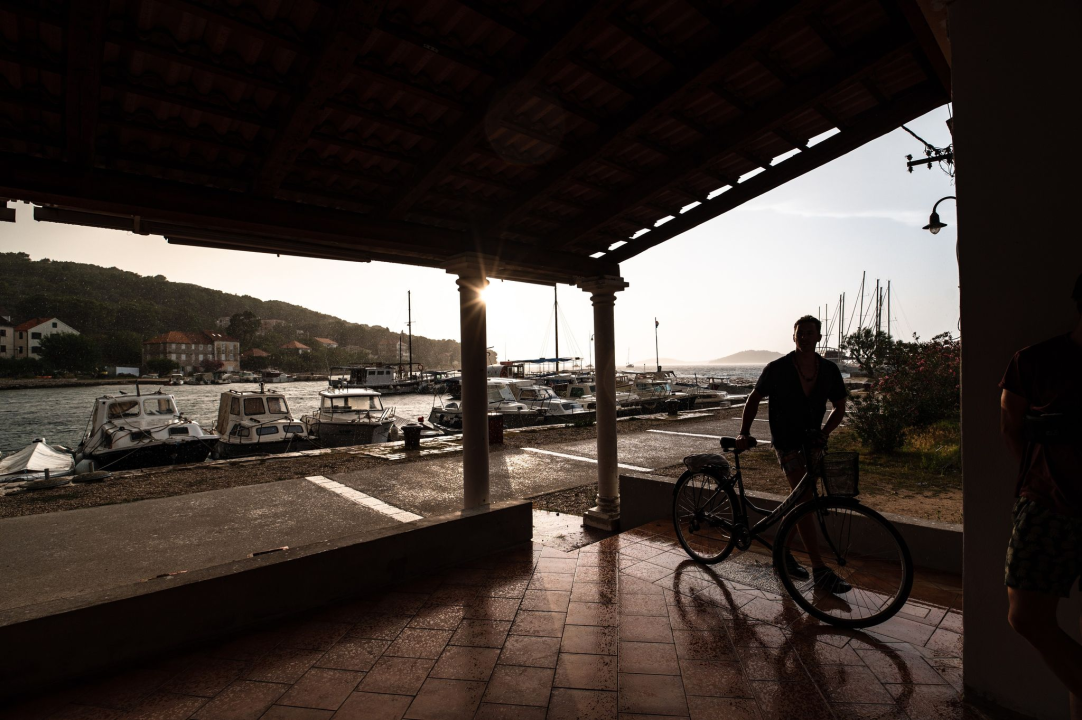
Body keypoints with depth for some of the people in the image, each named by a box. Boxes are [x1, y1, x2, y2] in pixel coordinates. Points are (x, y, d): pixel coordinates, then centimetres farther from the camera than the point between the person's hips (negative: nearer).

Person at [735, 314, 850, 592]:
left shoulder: (829, 370, -1)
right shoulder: (777, 369, -13)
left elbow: (839, 407, 8)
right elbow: (754, 399, -3)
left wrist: (824, 432, -9)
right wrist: (744, 433, -11)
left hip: (812, 441, 5)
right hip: (787, 441, -5)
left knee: (799, 499, 10)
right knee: (805, 500, -14)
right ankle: (820, 570, -10)